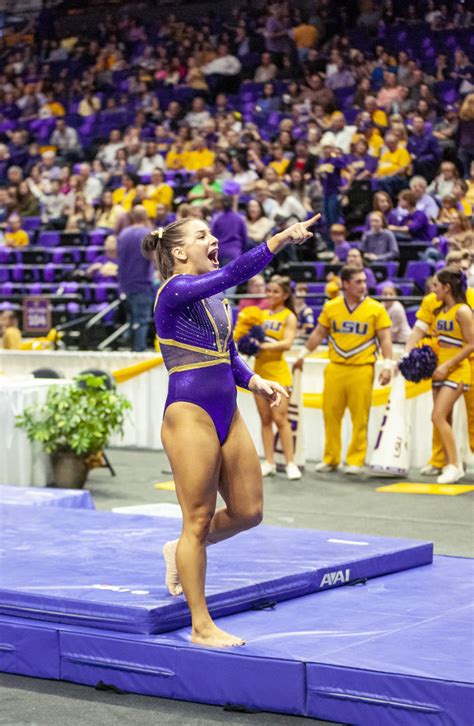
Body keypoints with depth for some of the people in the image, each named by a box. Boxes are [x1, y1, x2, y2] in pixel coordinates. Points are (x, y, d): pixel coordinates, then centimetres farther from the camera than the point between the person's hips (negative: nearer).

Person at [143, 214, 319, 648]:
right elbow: (233, 274, -28)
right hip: (189, 413, -8)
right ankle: (201, 627, 10)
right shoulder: (175, 291, -12)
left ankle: (182, 552, 36)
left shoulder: (216, 298, 13)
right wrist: (280, 239, -34)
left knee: (248, 511, 10)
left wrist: (256, 382, 6)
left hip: (227, 414, 8)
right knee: (199, 520, 0)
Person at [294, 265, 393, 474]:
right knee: (330, 414, 5)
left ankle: (356, 461, 7)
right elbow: (319, 333, 16)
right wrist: (303, 354, 16)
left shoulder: (376, 308, 0)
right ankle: (330, 459, 16)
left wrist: (387, 364, -11)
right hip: (335, 368, 2)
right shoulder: (331, 307, 7)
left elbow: (385, 338, -1)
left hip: (362, 369, -2)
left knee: (360, 418, -1)